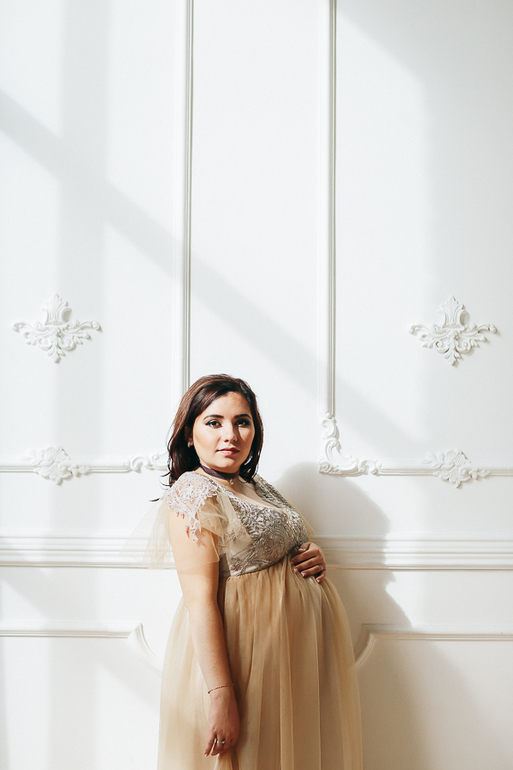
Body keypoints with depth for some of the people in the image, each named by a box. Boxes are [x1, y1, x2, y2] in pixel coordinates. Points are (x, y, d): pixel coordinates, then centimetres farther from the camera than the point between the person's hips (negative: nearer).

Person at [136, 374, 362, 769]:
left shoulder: (256, 485, 11)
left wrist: (312, 559, 2)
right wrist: (221, 694, -25)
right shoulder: (194, 493, -14)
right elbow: (200, 601, -21)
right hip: (241, 647, -8)